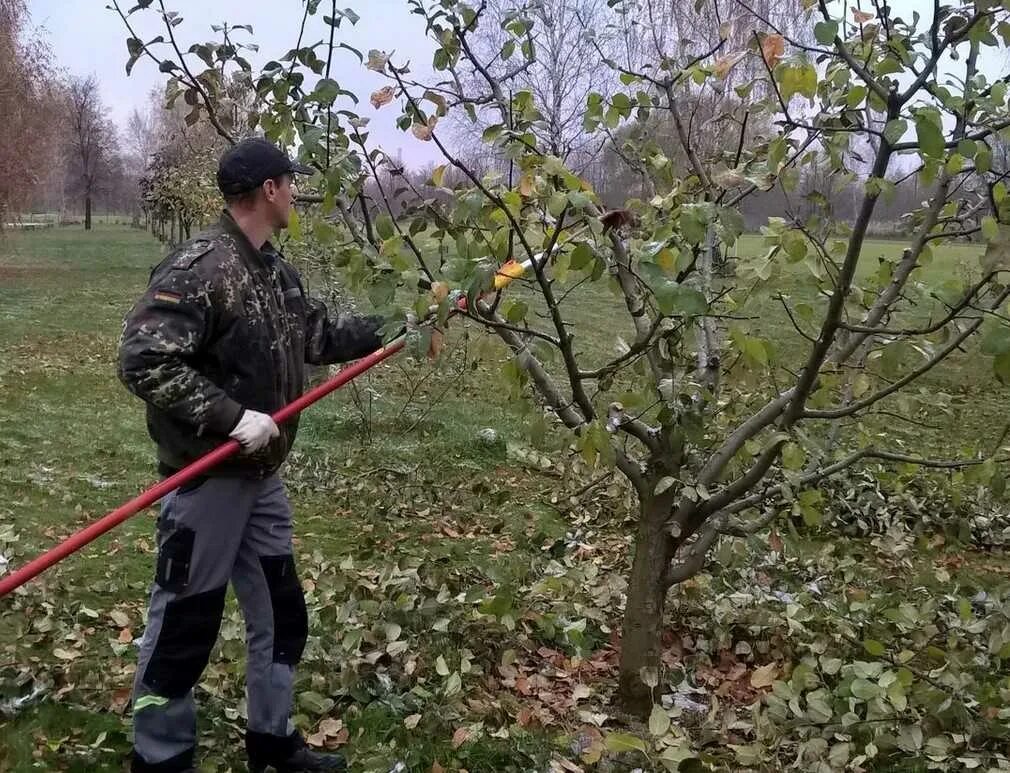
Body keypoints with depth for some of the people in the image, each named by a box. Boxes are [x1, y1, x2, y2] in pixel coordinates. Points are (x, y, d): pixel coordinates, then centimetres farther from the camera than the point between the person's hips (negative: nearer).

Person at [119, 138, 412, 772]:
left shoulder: (276, 271, 8)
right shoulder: (198, 269, -20)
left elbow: (319, 334, 21)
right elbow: (143, 361, -25)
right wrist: (231, 416, -27)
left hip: (262, 475, 9)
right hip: (207, 478, -9)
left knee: (281, 613, 18)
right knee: (185, 623, 5)